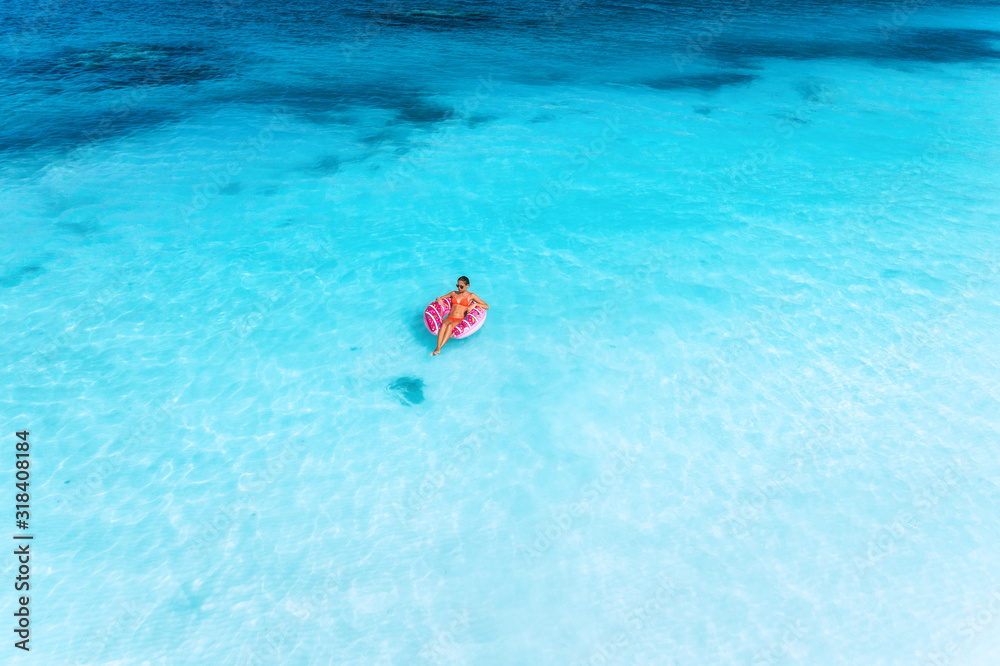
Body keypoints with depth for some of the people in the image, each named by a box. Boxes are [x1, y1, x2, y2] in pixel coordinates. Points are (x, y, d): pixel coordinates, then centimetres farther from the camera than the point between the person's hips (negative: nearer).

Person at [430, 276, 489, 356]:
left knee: (450, 325, -38)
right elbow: (439, 298, 32)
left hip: (460, 321, -3)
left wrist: (475, 304, -13)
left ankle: (438, 349, -51)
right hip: (449, 318, 3)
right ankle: (438, 348, -49)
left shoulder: (471, 296, 10)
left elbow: (487, 307, 4)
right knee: (444, 324, -35)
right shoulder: (454, 293, 21)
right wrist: (439, 299, 6)